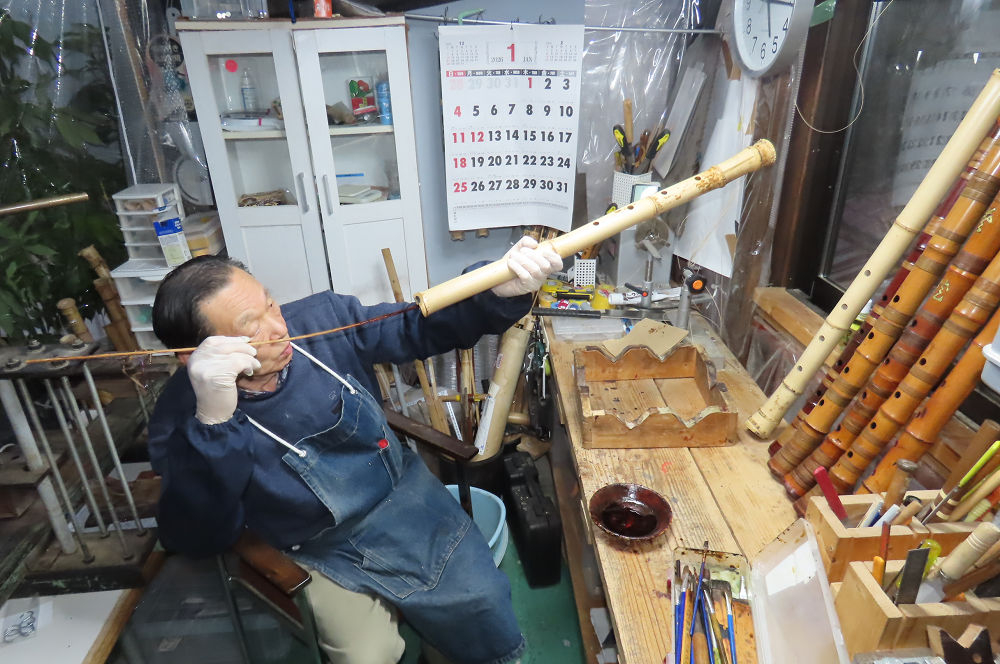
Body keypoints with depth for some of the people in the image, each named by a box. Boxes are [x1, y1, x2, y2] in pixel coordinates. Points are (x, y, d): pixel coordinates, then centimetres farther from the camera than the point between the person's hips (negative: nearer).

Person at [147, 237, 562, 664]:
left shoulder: (322, 319, -16)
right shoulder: (181, 420, -21)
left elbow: (419, 328, -9)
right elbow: (197, 541, -28)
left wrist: (500, 292, -27)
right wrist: (212, 423, -45)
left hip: (405, 495, 2)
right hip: (326, 551, -1)